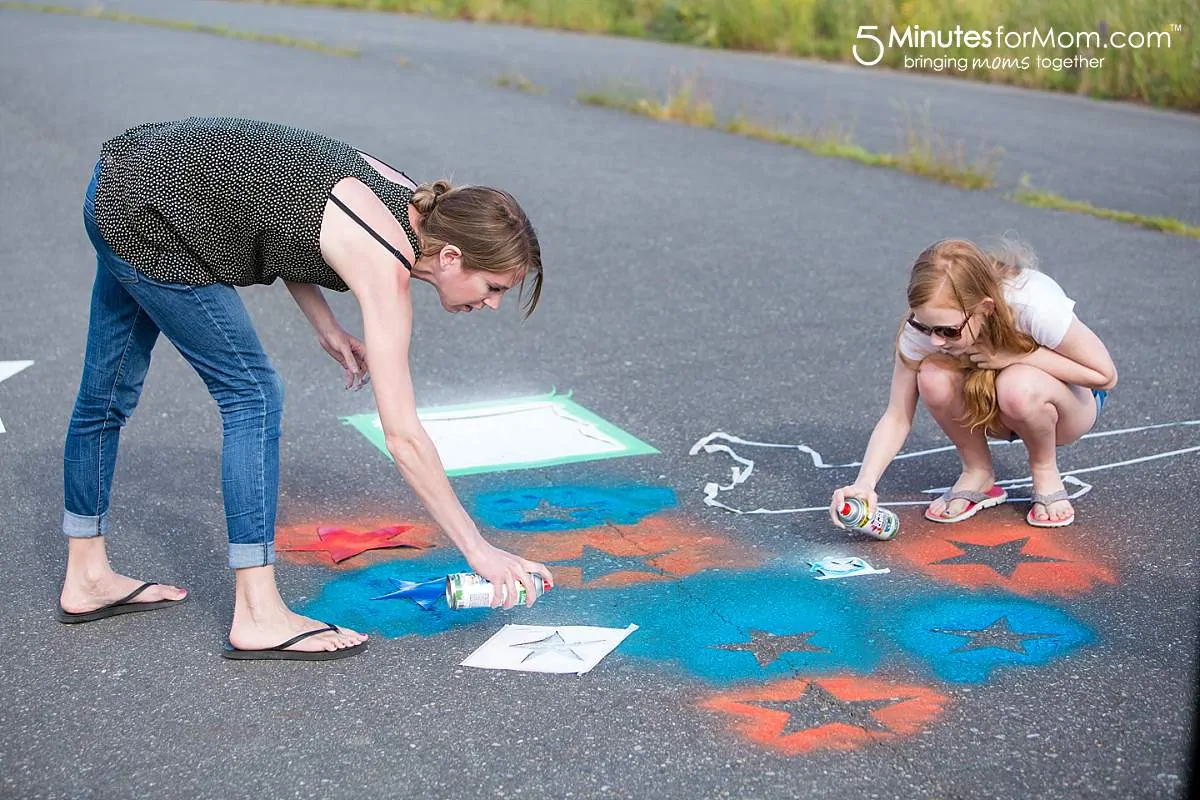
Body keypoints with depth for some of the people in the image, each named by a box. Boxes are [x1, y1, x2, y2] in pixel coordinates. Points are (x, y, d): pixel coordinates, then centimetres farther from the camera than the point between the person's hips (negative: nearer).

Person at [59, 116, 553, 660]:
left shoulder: (406, 200, -1)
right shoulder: (386, 267, -23)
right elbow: (403, 436, -24)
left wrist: (326, 327, 4)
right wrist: (477, 549, -20)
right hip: (146, 217, -9)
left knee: (110, 390, 18)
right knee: (253, 394, -7)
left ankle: (86, 580, 34)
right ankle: (257, 618, -2)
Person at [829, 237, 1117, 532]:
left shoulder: (1034, 304, -35)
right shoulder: (925, 323, -25)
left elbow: (1105, 375, -22)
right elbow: (897, 416, -20)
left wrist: (1017, 355, -32)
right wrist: (865, 483, -36)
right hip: (986, 409, 3)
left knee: (1018, 387, -38)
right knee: (933, 376, -30)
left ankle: (1045, 471, -7)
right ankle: (977, 474, -6)